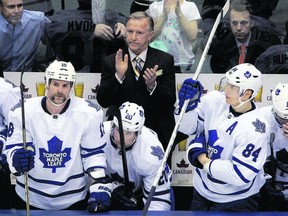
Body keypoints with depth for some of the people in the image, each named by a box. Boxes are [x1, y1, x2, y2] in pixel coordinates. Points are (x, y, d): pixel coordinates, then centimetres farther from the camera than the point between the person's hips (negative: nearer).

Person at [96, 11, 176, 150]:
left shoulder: (165, 60, 0)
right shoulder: (110, 62, 1)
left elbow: (170, 102, -4)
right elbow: (103, 102, -6)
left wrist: (153, 86, -23)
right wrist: (118, 76, -21)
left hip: (158, 133, 0)